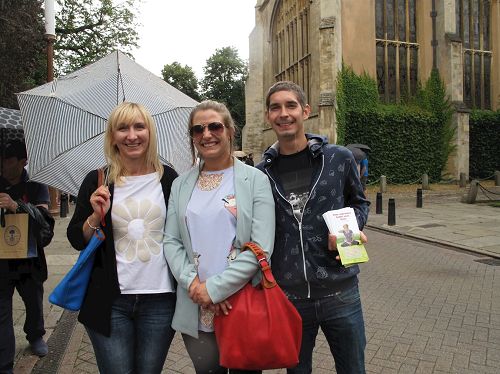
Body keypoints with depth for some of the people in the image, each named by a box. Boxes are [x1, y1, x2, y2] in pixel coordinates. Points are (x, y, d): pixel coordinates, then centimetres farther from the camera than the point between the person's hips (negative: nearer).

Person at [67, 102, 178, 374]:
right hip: (110, 301, 0)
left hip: (160, 300, 1)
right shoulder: (97, 181, -1)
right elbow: (77, 241, 3)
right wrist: (96, 216, -16)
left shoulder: (168, 178, 0)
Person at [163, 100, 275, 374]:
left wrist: (215, 287, -14)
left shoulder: (254, 179, -4)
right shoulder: (181, 185, 7)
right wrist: (193, 283, -12)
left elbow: (261, 247, -12)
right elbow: (171, 242, 4)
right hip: (195, 308, 3)